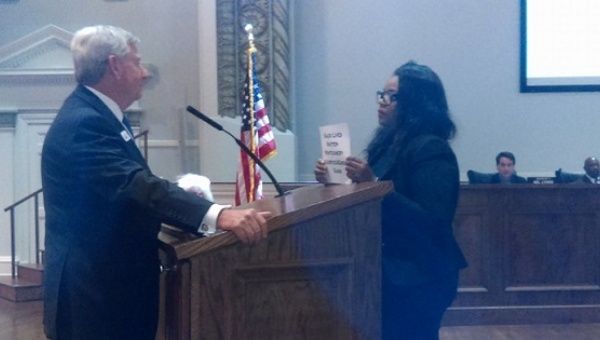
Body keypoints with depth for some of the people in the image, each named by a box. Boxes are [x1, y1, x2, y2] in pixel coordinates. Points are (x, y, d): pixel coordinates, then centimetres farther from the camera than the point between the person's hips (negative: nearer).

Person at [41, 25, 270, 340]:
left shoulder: (94, 114, 11)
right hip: (96, 294, -10)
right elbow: (137, 186, -37)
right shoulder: (84, 123, -22)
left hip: (111, 283, 10)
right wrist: (217, 215, -47)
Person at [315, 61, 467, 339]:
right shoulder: (391, 142, 10)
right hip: (393, 269, 8)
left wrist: (373, 183, -29)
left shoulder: (431, 150, -16)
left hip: (420, 277, -8)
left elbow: (430, 221, -26)